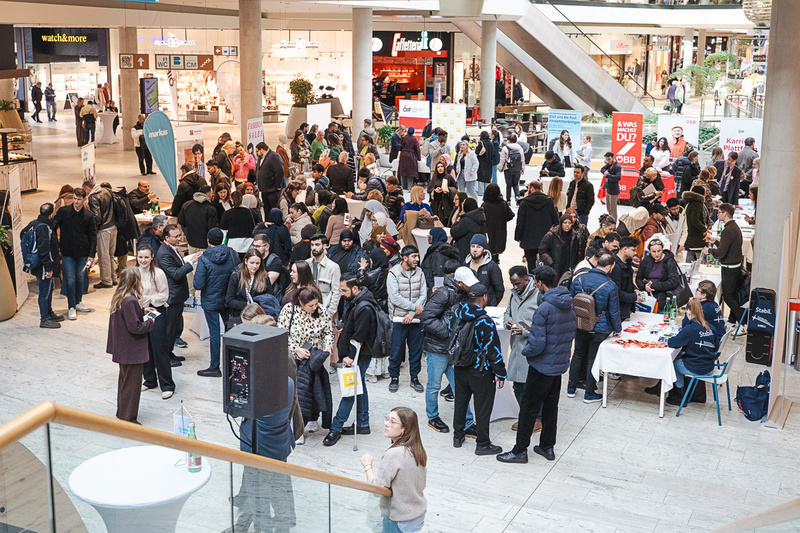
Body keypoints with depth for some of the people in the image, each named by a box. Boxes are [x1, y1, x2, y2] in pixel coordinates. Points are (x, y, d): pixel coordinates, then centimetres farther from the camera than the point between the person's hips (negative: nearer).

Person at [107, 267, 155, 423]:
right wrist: (149, 322, -10)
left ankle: (122, 412, 37)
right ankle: (128, 418, 11)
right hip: (132, 351, -10)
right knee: (132, 384, 2)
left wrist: (142, 311, 13)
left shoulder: (118, 297, 3)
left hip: (122, 349, 10)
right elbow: (135, 327, -25)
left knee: (124, 380, 23)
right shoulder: (130, 301, -26)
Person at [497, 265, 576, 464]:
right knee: (551, 406, 19)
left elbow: (537, 345, -25)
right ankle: (547, 447, 29)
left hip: (542, 367, -8)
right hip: (561, 365, 8)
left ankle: (520, 451, 12)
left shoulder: (544, 309, -23)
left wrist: (524, 351, -3)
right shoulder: (569, 305, 2)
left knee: (529, 408, 4)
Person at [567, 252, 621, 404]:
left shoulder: (579, 278, -8)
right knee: (593, 359, 9)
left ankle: (571, 388, 30)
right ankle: (589, 394, 20)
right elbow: (614, 311, -12)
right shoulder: (610, 286, -20)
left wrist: (572, 321, 18)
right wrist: (617, 329, 4)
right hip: (599, 329, -4)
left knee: (578, 354, 21)